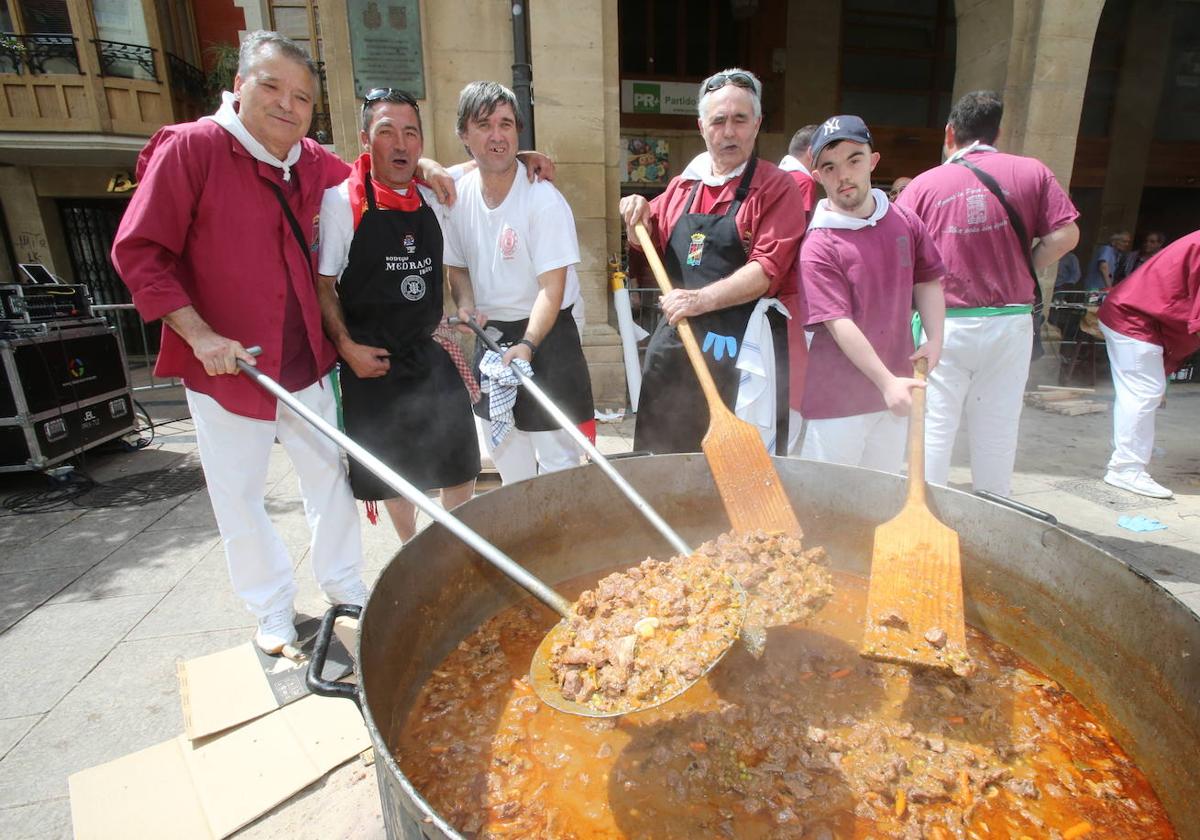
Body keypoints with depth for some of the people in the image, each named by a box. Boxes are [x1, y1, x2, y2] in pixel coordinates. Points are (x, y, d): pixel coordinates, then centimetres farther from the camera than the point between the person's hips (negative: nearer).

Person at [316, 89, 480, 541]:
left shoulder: (433, 201, 5)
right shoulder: (342, 199, -8)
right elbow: (322, 284, -6)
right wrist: (347, 346, -14)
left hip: (432, 352, 4)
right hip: (371, 361, -4)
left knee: (461, 464, 10)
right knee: (394, 470, 11)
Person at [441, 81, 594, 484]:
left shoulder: (543, 199, -17)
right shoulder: (457, 194, -1)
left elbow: (552, 287, -21)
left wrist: (527, 345, -32)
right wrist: (466, 305, -8)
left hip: (546, 334, -6)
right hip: (490, 334, 6)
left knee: (556, 458, -1)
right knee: (505, 456, 21)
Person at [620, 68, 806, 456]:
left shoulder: (777, 188, -3)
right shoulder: (683, 183, 14)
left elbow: (767, 270, -15)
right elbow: (651, 243, 28)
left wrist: (701, 299, -26)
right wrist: (640, 220, 6)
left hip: (740, 350, -5)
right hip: (674, 342, 6)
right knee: (661, 464, 15)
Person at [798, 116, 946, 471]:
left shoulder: (905, 222, 4)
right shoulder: (819, 246, -15)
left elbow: (927, 281, 16)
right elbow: (839, 324, -20)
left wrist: (935, 339, 1)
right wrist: (887, 382, -23)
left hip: (896, 389, 6)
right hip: (838, 400, -6)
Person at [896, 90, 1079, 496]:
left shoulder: (925, 183, -1)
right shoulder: (1032, 172, 4)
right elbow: (1065, 235, -2)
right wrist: (1022, 269, 11)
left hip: (944, 324, -2)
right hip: (1009, 322, 2)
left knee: (934, 429, 6)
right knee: (998, 432, 13)